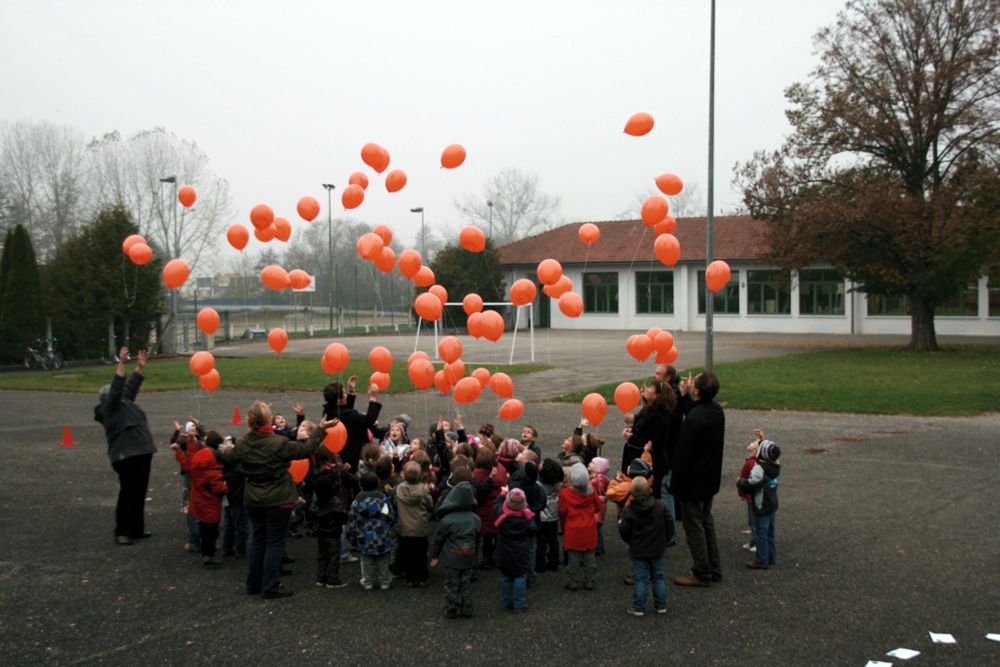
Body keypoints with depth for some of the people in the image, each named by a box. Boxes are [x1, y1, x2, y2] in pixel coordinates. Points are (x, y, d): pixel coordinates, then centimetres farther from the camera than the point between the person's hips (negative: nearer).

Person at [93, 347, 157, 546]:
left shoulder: (124, 403, 17)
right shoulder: (110, 407, -7)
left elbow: (131, 387, 26)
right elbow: (117, 388, -19)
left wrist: (140, 367, 21)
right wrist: (121, 363, -23)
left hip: (141, 454, 9)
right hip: (127, 457, -9)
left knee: (139, 494, 14)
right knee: (128, 495, -7)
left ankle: (136, 529, 22)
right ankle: (122, 533, -2)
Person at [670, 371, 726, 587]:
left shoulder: (695, 418, -27)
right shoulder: (717, 410, -1)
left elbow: (684, 455, -23)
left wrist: (676, 486, -15)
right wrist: (684, 397, 15)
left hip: (694, 480, -9)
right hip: (711, 478, 9)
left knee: (693, 525, 3)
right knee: (706, 521, 20)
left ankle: (702, 573, 11)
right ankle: (713, 569, 28)